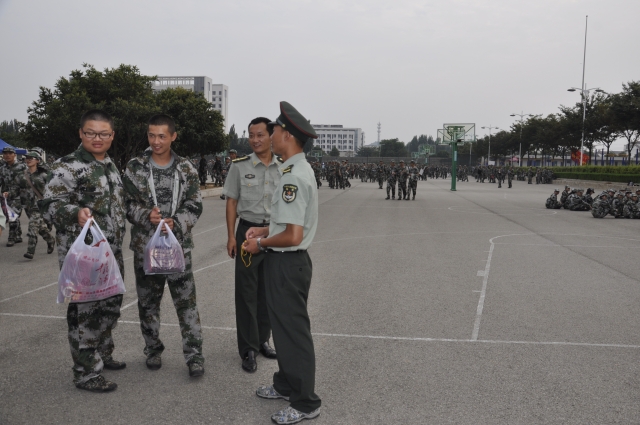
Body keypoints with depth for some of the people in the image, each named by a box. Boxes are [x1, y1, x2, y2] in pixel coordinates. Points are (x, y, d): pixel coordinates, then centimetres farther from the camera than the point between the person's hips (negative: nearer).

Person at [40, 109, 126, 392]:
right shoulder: (67, 167, -12)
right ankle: (86, 373, 9)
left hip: (111, 254, 9)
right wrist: (76, 213, -37)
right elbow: (49, 205, -19)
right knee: (85, 311, -3)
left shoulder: (110, 166, 14)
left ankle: (102, 354, 37)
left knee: (111, 306, 18)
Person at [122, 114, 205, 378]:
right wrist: (146, 216, -19)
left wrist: (175, 224, -18)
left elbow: (194, 206, -1)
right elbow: (127, 204, 0)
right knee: (148, 302, 13)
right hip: (145, 247, 1)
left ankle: (194, 354, 10)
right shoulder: (135, 168, 0)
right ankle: (153, 349, 30)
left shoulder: (186, 169, 1)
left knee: (187, 302, 0)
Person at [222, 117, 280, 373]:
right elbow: (231, 202, 0)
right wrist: (231, 236, -6)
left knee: (268, 290, 12)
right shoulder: (240, 166, -3)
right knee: (247, 291, 1)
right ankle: (248, 349, 9)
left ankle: (262, 340, 27)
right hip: (248, 231, -2)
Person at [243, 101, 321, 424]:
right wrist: (265, 230, 10)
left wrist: (261, 244, -12)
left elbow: (293, 235, -27)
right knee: (283, 325, 21)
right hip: (285, 263, 10)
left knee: (293, 331, 3)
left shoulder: (294, 176, -22)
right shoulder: (296, 170, 10)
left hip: (287, 264, -10)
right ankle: (286, 385, 39)